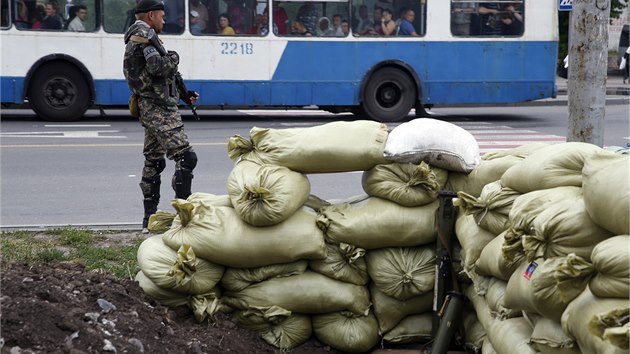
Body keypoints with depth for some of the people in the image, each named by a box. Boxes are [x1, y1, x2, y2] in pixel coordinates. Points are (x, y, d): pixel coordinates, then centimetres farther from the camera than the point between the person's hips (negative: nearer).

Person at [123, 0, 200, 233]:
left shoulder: (136, 39, 22)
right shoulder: (145, 34, -8)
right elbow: (157, 67, -24)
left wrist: (184, 94, 23)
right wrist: (173, 58, -5)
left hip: (148, 108, 11)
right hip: (160, 109, -11)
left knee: (153, 162, 13)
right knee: (185, 157, -13)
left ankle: (150, 219, 16)